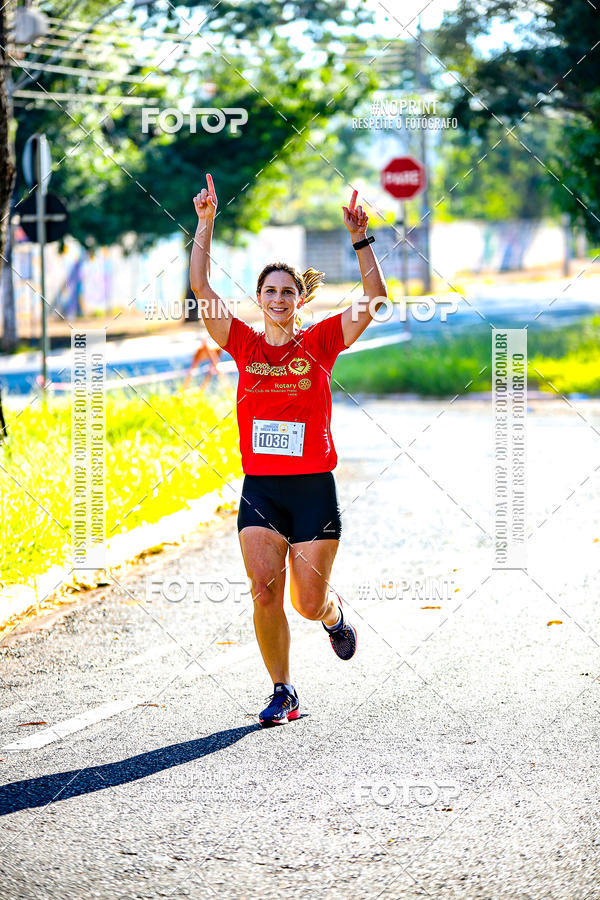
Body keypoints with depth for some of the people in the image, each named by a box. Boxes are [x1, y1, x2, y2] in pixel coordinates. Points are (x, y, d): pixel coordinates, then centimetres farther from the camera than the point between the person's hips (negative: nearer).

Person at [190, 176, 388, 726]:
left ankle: (334, 614, 38)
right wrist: (205, 223, -11)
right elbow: (201, 287, -3)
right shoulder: (245, 344, 5)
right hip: (259, 489, 1)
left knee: (309, 603, 1)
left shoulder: (320, 342, 2)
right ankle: (283, 692, 5)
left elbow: (375, 300, -9)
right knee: (265, 593, -9)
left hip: (313, 488, -1)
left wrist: (361, 241, -18)